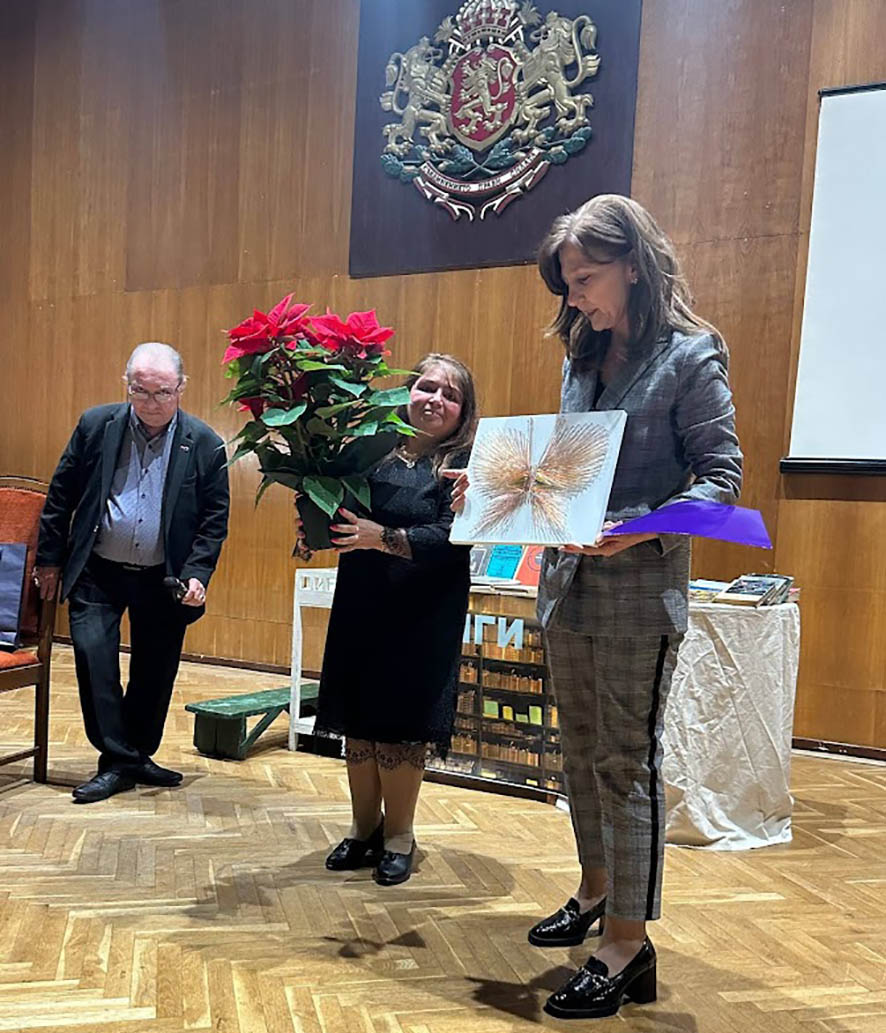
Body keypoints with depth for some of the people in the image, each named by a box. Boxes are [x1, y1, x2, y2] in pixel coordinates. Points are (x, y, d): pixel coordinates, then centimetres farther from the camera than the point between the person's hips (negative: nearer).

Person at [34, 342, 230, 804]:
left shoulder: (204, 444, -7)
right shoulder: (96, 425, -3)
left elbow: (214, 519, -3)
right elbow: (61, 494, 4)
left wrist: (197, 574, -13)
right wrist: (50, 558, 5)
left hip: (163, 580, 0)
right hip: (97, 574, 0)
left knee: (155, 671, 9)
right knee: (93, 655, -8)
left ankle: (137, 754, 29)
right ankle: (117, 761, 7)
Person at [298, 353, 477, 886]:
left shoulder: (464, 465, -5)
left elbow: (453, 539, -17)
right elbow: (340, 517, 12)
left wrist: (382, 537, -27)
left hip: (423, 618, -4)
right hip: (359, 607, 4)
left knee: (402, 722, 4)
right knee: (358, 719, 12)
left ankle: (399, 833, 26)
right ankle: (365, 826, 32)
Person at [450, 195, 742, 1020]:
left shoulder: (689, 355, -8)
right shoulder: (584, 357, 12)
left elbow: (721, 475, -12)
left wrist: (641, 530, -26)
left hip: (639, 589, -7)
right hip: (567, 579, 7)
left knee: (628, 761, 1)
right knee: (581, 749, 17)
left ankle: (628, 944, 17)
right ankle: (595, 890, 38)